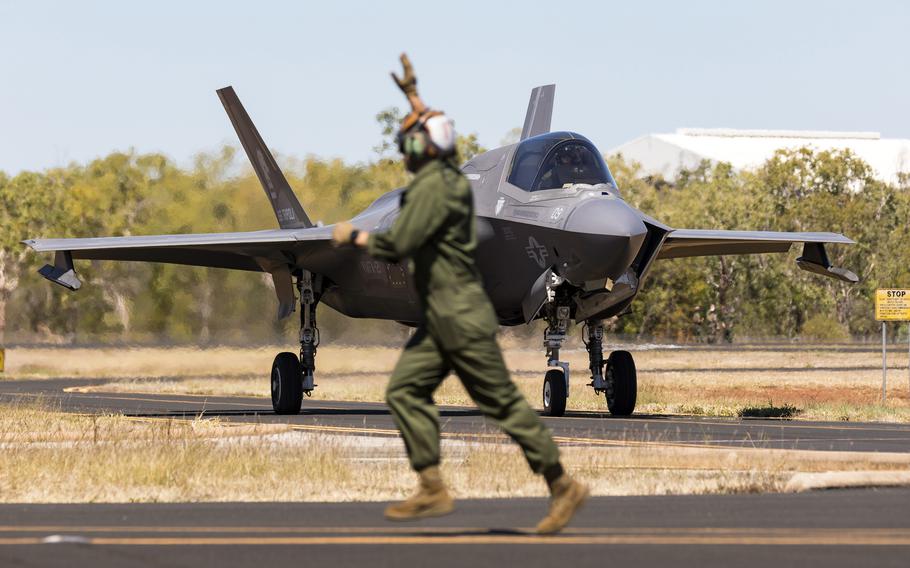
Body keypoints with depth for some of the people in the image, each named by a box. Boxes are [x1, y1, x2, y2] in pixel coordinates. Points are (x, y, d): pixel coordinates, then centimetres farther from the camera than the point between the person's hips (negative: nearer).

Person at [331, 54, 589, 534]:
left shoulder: (431, 188, -17)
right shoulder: (448, 175, 13)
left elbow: (397, 245, -21)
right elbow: (434, 132, 36)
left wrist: (353, 236, -5)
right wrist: (412, 95, 44)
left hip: (462, 319, -10)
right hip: (440, 320, 10)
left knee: (503, 404, -5)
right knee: (405, 390, 2)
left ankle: (564, 487, 1)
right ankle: (432, 490, -1)